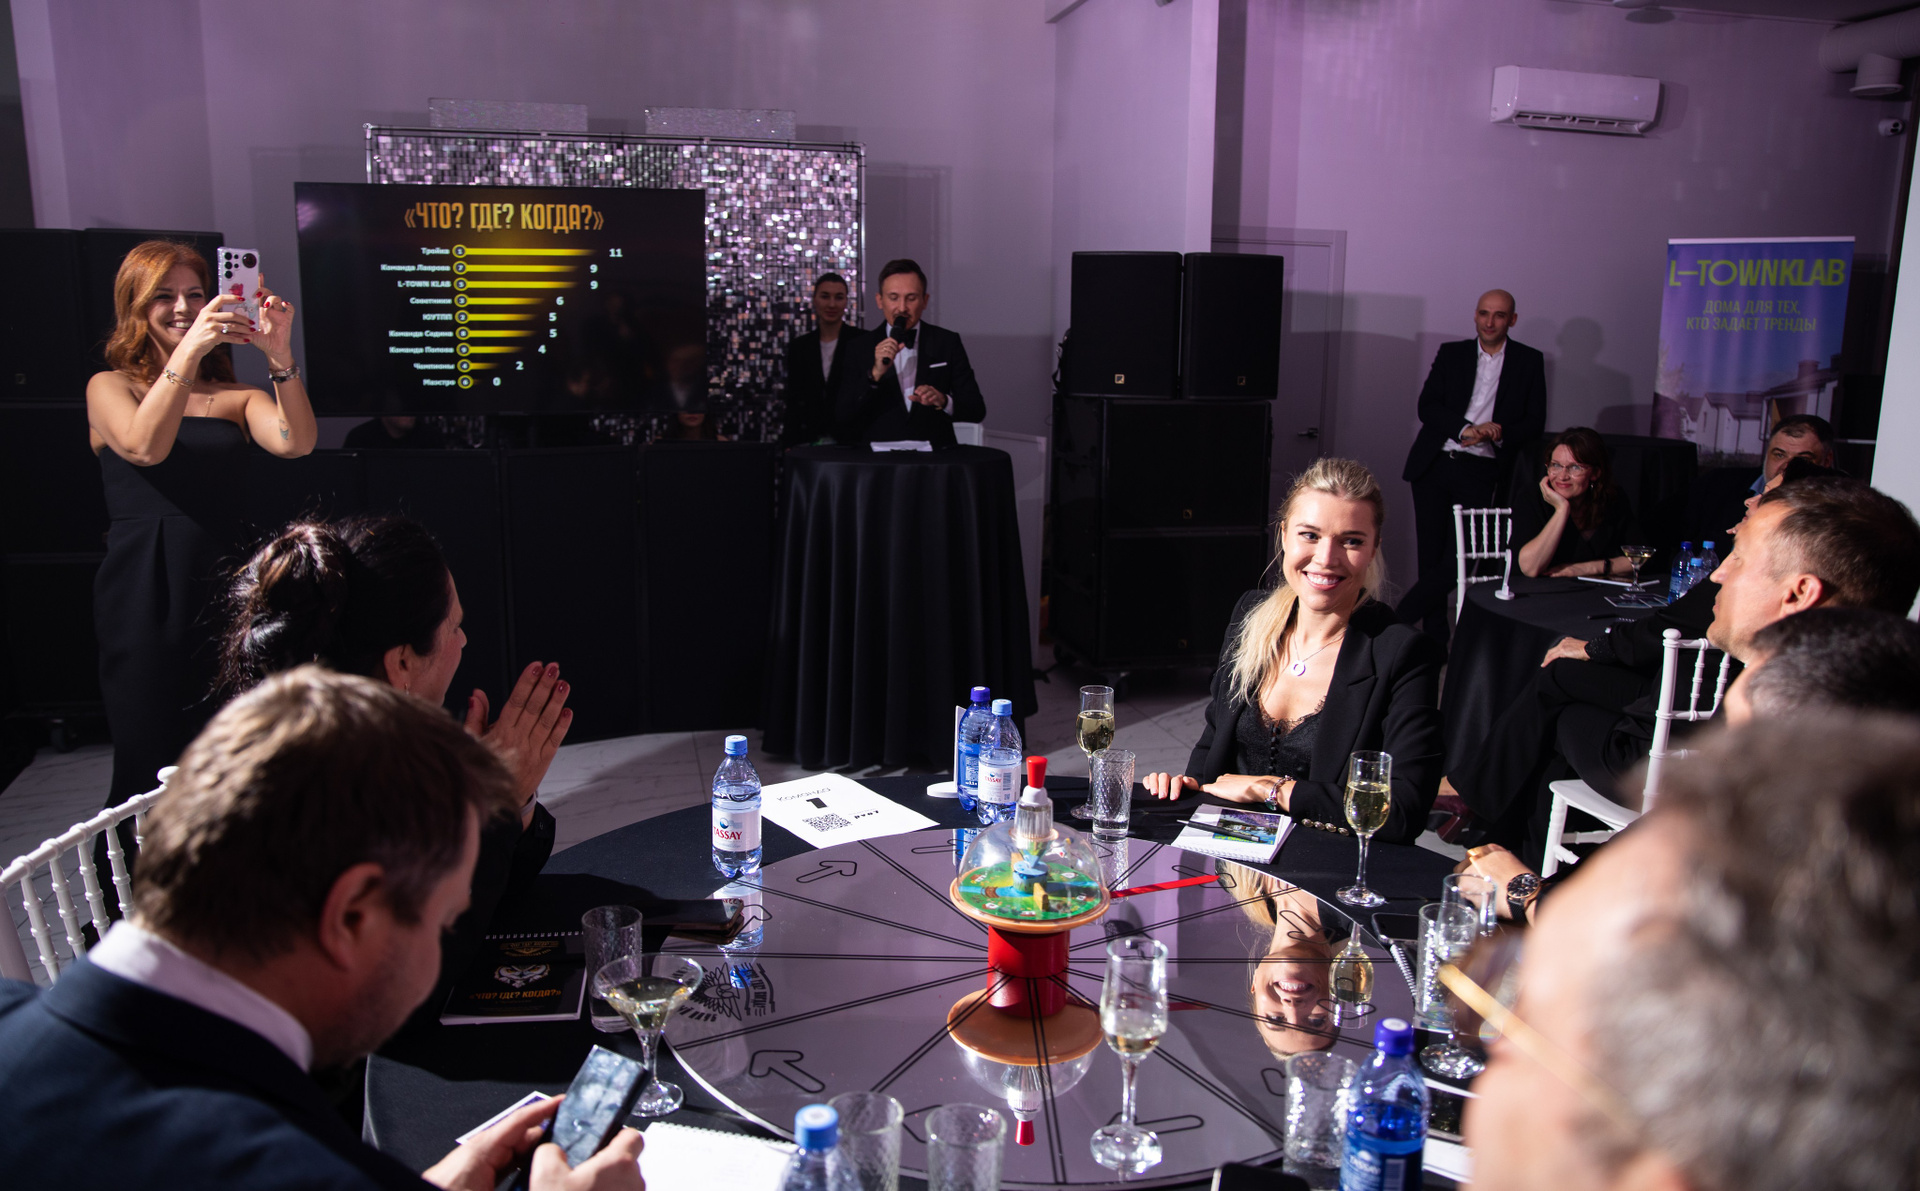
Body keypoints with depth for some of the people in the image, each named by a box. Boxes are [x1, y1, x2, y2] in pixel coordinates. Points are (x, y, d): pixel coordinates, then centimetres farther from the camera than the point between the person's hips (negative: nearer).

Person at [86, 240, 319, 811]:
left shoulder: (237, 396, 13)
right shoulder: (110, 387, 8)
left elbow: (296, 443, -8)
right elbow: (145, 447, -15)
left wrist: (280, 356, -22)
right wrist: (189, 350, -25)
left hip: (221, 588, 2)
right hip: (142, 593, -2)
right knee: (152, 767, -3)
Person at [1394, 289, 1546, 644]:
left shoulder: (1530, 361, 9)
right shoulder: (1451, 353, 11)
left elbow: (1535, 422, 5)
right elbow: (1427, 406, 1)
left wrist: (1501, 432, -15)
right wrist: (1465, 429, -15)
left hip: (1481, 472, -1)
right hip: (1434, 465, 2)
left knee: (1456, 561, -11)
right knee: (1431, 557, 3)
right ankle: (1434, 642, 14)